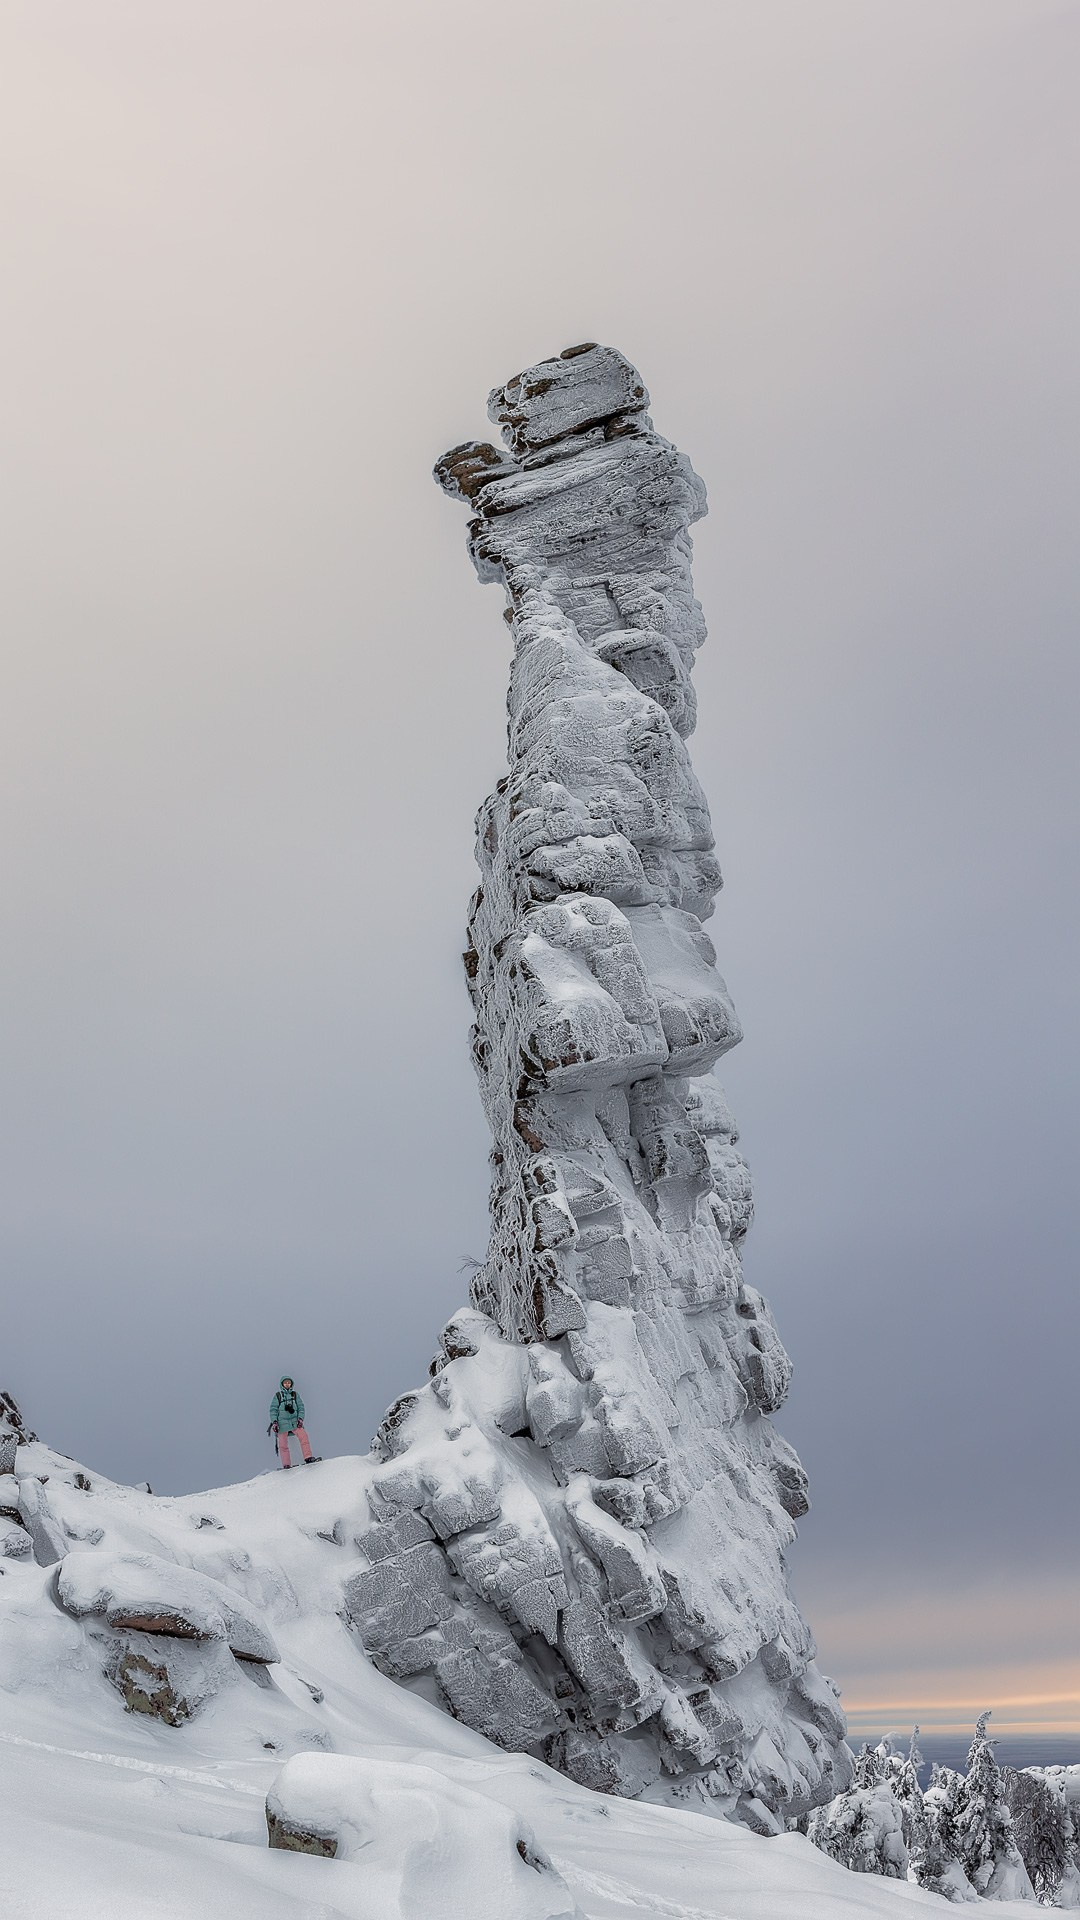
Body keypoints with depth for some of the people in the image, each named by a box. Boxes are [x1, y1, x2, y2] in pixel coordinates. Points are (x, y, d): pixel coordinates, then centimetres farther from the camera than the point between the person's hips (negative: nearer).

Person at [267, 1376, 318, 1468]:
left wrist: (300, 1418, -5)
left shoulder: (295, 1394, 13)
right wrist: (274, 1422, -7)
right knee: (283, 1444, -4)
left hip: (295, 1421, 1)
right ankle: (286, 1465, 3)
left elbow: (301, 1407, 10)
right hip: (282, 1422, -1)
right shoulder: (278, 1395, 7)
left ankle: (308, 1458, -19)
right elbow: (273, 1409, 5)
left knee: (303, 1436, -19)